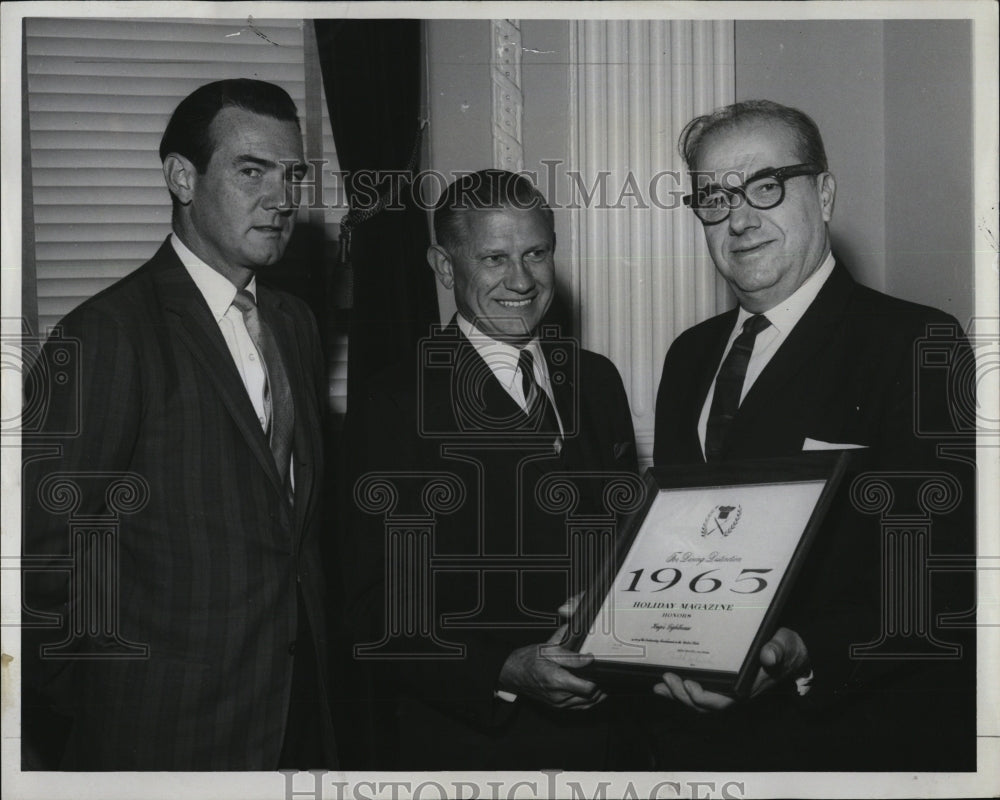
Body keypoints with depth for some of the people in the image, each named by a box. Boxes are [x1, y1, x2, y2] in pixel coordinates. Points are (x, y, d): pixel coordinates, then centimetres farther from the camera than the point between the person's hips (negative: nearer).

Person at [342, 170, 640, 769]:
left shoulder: (598, 380, 6)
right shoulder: (393, 408, -11)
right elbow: (369, 610, -12)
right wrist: (504, 673, -22)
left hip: (594, 725, 5)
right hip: (457, 737, -5)